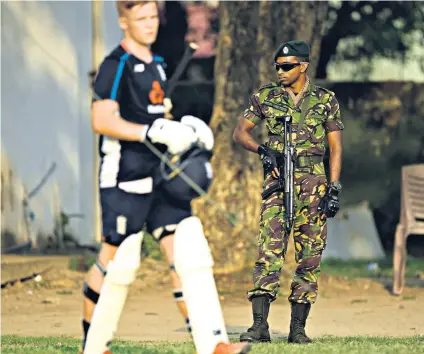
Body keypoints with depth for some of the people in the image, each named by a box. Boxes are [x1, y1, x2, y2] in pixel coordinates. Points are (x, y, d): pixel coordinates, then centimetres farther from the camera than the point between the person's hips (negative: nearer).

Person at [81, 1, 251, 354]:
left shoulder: (156, 65, 18)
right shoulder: (116, 66, -8)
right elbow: (102, 120, -19)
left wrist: (184, 135, 14)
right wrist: (152, 132, -27)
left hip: (160, 178, 7)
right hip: (125, 179, -7)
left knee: (188, 252, -6)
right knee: (117, 260, -3)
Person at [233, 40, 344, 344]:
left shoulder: (326, 100, 5)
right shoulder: (265, 98, 8)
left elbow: (336, 148, 4)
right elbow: (240, 133, 9)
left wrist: (334, 189, -4)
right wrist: (262, 149, -10)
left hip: (313, 183, 0)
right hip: (277, 181, 0)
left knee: (309, 256, 1)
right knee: (269, 250, -11)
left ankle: (298, 327, 6)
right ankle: (260, 325, -15)